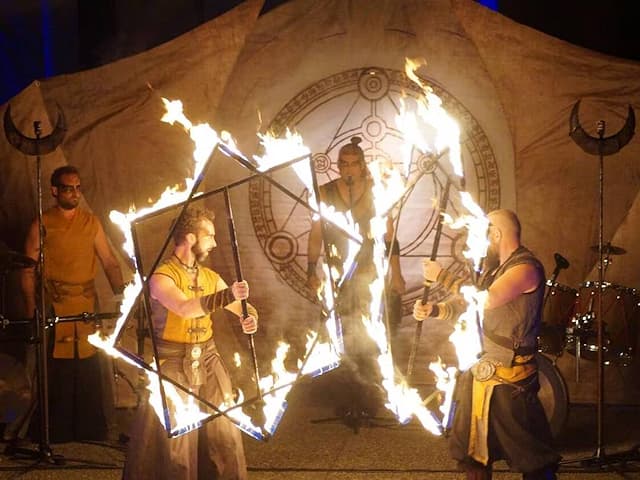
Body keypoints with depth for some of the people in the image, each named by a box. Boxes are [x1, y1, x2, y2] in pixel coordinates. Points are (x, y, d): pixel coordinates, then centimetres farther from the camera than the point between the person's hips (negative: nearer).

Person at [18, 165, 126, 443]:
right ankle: (57, 437, 7)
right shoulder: (42, 225, 1)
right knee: (57, 376, -4)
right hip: (54, 310, -3)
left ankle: (92, 434, 12)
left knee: (92, 375, 0)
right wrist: (32, 311, -9)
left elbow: (109, 263, 10)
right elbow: (28, 271, -1)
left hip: (88, 307, 3)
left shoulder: (91, 222, 11)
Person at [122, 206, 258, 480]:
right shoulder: (161, 278, -12)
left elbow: (243, 309, 7)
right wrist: (228, 295, -40)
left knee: (224, 437, 8)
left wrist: (250, 318, -17)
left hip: (208, 363, 6)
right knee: (173, 444, -1)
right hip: (173, 366, -6)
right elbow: (185, 308, -30)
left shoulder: (210, 277, 9)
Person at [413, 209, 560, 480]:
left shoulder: (526, 268, -16)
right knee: (471, 446, 17)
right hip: (481, 367, 10)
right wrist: (433, 310, -4)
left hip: (508, 375, -10)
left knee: (530, 455, -4)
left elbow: (484, 300, -28)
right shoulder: (496, 267, 15)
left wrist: (442, 277, -19)